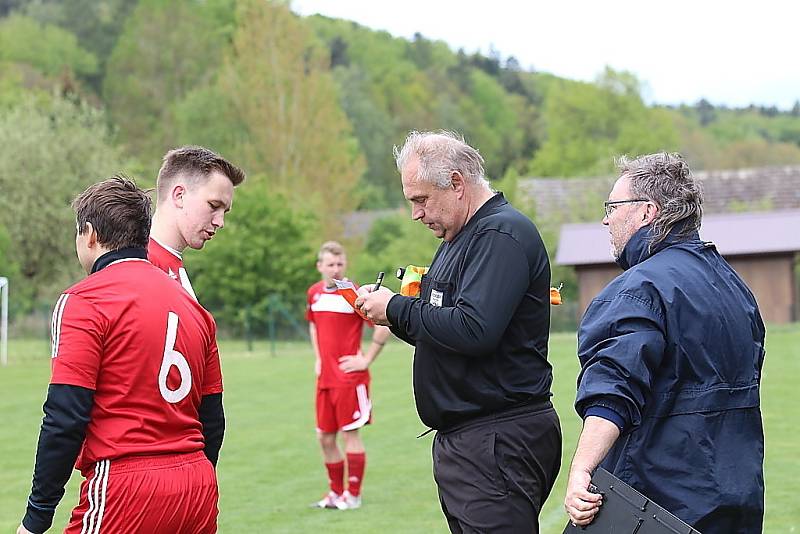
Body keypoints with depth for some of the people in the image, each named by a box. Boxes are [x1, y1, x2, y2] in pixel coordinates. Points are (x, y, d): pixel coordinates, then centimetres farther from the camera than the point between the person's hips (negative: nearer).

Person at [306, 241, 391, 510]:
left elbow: (384, 326, -13)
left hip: (350, 377, -6)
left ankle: (353, 495, 8)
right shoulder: (314, 293, 8)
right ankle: (336, 492, 22)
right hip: (325, 377, 7)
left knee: (350, 433, -1)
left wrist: (366, 359, -11)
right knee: (325, 437, 10)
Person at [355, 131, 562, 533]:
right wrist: (389, 314, 5)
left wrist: (397, 309, -12)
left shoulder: (502, 235, -13)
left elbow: (474, 330, -25)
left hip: (499, 442, -10)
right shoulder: (458, 240, 20)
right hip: (462, 439, 10)